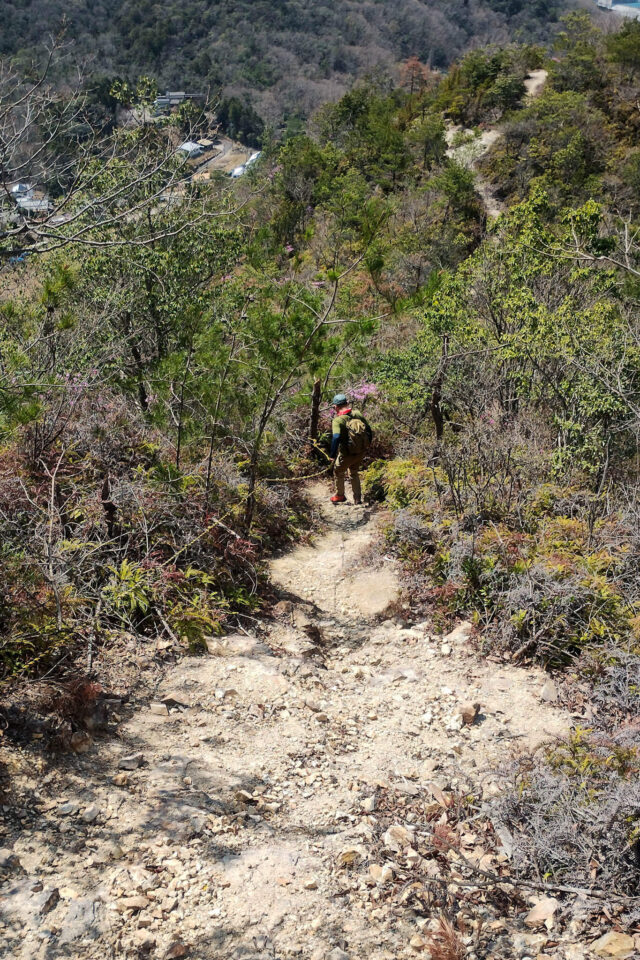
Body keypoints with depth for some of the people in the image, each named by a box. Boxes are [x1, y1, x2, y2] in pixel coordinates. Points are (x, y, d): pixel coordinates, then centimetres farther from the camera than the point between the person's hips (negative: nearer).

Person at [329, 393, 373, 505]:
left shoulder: (338, 420, -19)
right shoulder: (357, 414, -2)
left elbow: (336, 438, -32)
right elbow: (369, 431, 4)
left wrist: (333, 456, -26)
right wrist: (367, 446, 18)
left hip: (348, 453, -5)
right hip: (361, 452, 5)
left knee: (338, 471, 22)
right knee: (354, 473, 27)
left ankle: (340, 495, 37)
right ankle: (357, 498, 27)